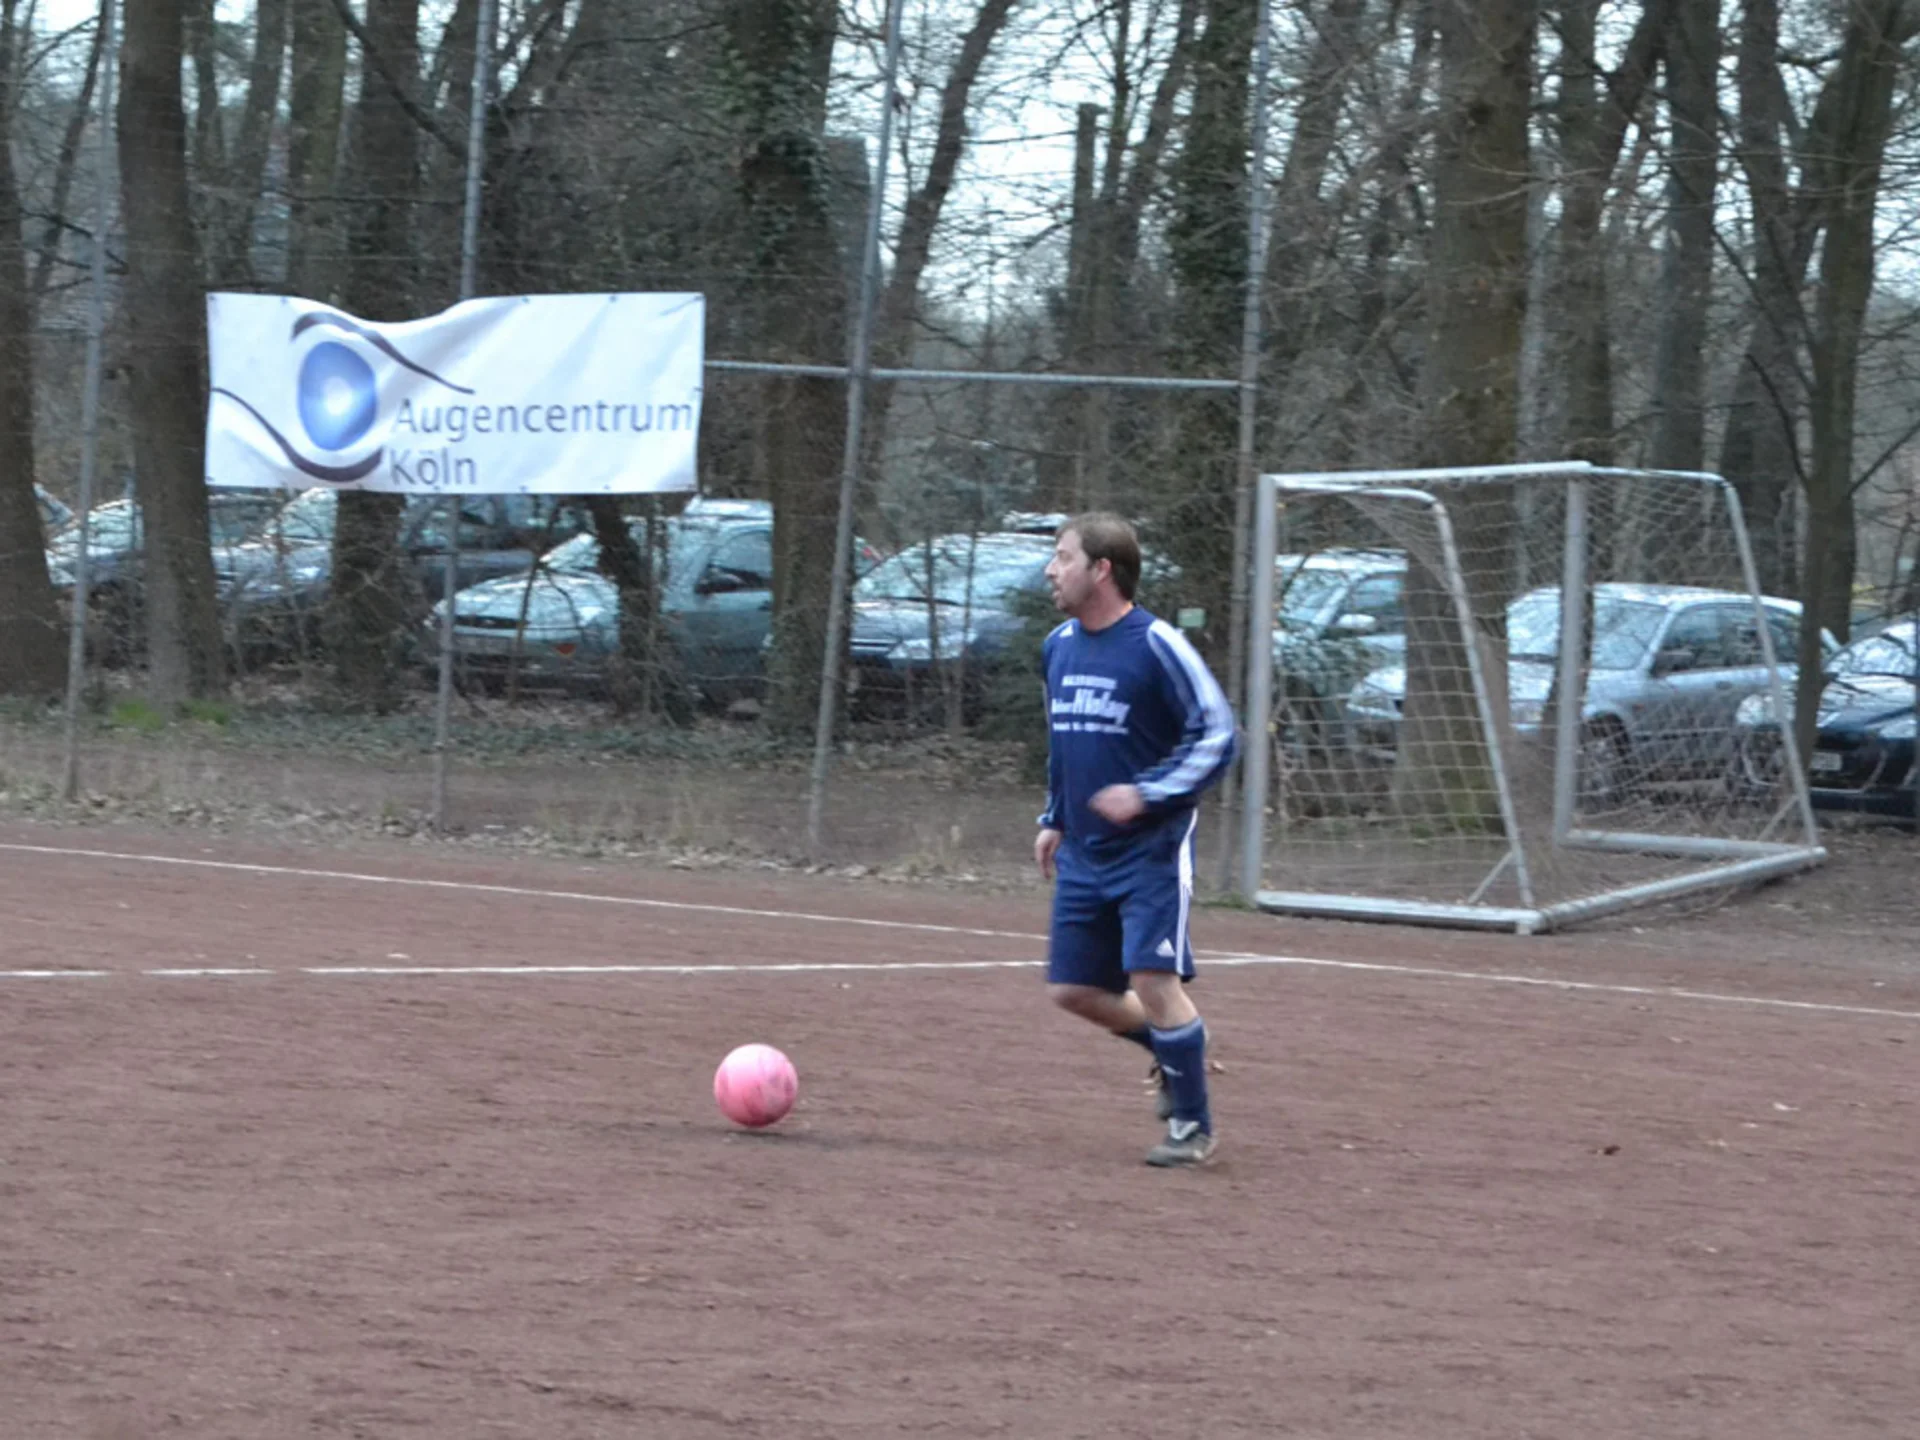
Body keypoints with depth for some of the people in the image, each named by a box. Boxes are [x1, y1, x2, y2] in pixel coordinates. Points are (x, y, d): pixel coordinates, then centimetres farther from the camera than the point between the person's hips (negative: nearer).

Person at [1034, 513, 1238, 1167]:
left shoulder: (1156, 645, -13)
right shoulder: (1060, 646, 9)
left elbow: (1217, 736, -13)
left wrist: (1146, 794, -20)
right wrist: (1054, 819, 18)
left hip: (1152, 849, -7)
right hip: (1085, 854, 8)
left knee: (1153, 979, -14)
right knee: (1072, 990, 5)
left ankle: (1191, 1124, 0)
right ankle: (1173, 1051, 30)